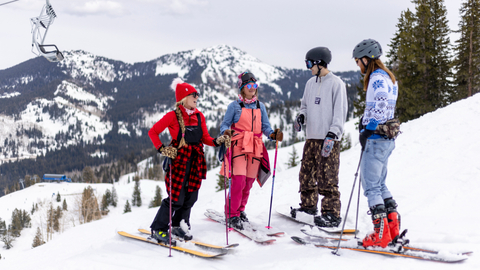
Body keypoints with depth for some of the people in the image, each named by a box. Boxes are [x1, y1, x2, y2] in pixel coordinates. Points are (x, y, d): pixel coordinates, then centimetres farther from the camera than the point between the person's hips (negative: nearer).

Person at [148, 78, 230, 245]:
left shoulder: (199, 116, 9)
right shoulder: (173, 116, -8)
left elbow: (205, 138, 10)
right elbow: (153, 132, -3)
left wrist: (217, 141, -8)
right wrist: (162, 149, -12)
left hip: (195, 161, 6)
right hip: (179, 158, -6)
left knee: (190, 196, 7)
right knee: (176, 197, -9)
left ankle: (179, 226, 26)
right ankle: (158, 229, 4)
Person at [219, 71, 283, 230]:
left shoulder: (260, 107, 15)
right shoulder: (234, 106, 3)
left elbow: (265, 127, 12)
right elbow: (224, 125, 2)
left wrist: (273, 134, -8)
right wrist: (226, 131, -21)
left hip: (255, 148, 4)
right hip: (239, 146, -4)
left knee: (248, 182, 6)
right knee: (238, 180, -14)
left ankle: (240, 210, 24)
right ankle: (232, 215, -4)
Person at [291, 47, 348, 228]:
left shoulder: (336, 84, -6)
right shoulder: (311, 83, 15)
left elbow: (340, 112, -10)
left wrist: (332, 135, -18)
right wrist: (301, 116, 3)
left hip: (328, 140, -7)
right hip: (312, 138, 7)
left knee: (327, 179, -8)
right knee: (306, 174, 12)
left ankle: (332, 214, -4)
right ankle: (308, 206, 27)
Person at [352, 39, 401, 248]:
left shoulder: (377, 78, -14)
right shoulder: (387, 77, 17)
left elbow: (380, 109, -25)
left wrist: (366, 131, -19)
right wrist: (366, 120, 17)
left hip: (376, 138, -10)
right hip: (387, 138, 10)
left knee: (371, 185, -5)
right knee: (379, 184, 16)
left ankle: (381, 235, -5)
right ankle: (393, 228, 15)